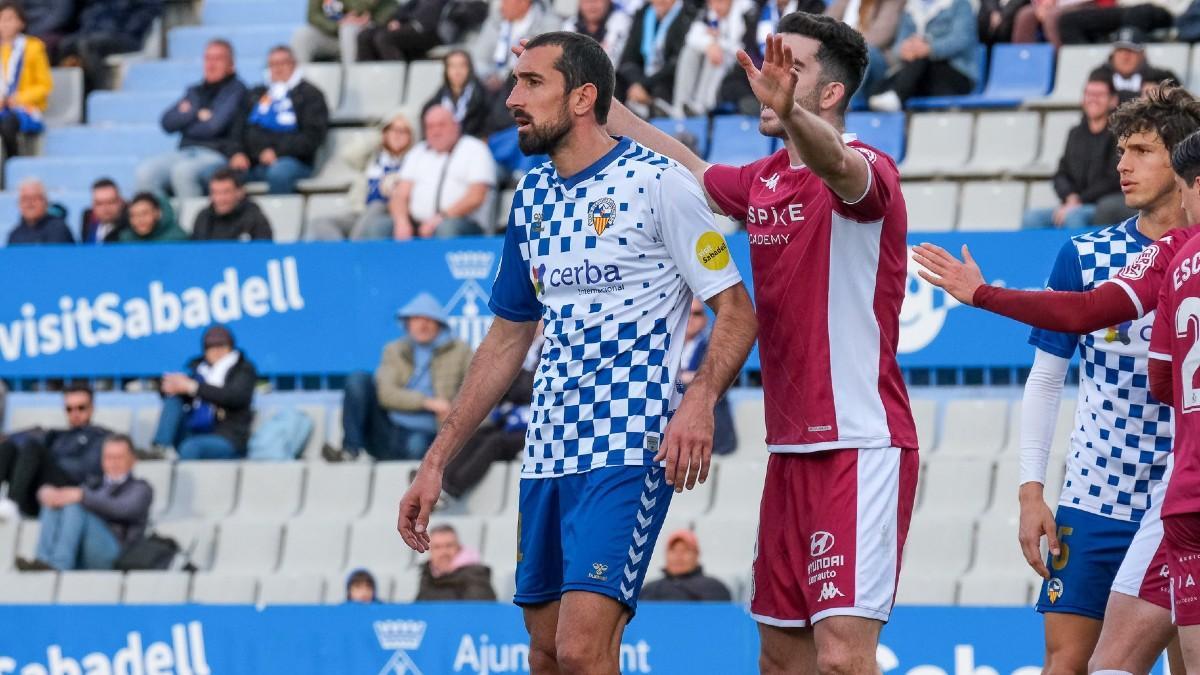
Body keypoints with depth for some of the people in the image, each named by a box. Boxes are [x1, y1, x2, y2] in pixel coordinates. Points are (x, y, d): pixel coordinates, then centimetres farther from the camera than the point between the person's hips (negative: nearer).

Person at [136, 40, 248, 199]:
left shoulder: (236, 89, 3)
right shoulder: (194, 91, 22)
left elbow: (215, 125, -9)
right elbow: (168, 122, 11)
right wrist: (197, 114, -2)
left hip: (218, 154, -6)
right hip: (186, 152, 6)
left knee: (182, 171, -37)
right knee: (145, 171, -21)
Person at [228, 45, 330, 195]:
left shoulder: (309, 94, 9)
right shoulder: (256, 94, 26)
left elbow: (313, 135, -3)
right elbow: (239, 126, 21)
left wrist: (278, 152, -14)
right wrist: (238, 153, -1)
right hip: (252, 164, 4)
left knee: (278, 173, -41)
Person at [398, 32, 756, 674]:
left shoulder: (658, 182, -7)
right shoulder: (532, 198, 13)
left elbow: (736, 311, -7)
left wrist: (699, 398, -26)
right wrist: (436, 462, 18)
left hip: (629, 452, -7)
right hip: (548, 450, 7)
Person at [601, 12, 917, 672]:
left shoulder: (867, 172, -12)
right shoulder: (762, 182, 12)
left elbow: (837, 164, -37)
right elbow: (691, 172, 33)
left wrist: (789, 111, -57)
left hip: (861, 449, -9)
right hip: (790, 450, 9)